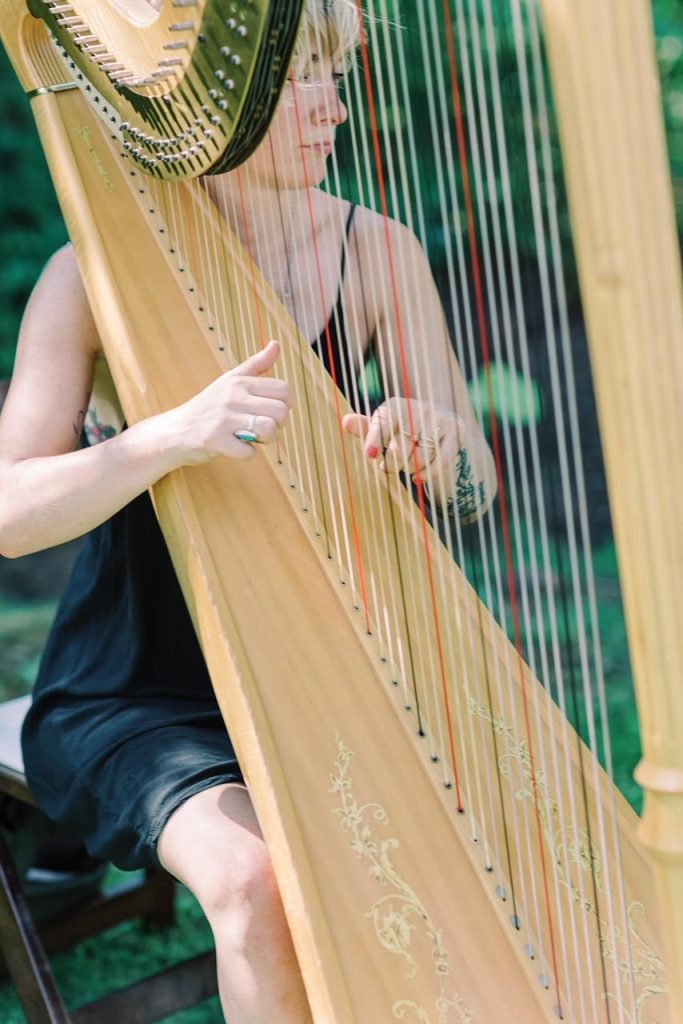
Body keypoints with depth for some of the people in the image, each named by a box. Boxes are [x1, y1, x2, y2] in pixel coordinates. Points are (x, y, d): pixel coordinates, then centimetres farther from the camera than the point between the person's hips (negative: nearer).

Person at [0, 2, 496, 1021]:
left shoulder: (377, 254, -1)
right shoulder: (99, 275, -11)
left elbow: (474, 487, -3)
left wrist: (436, 447, -28)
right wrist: (176, 433, -37)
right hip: (132, 700, -3)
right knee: (255, 880, -29)